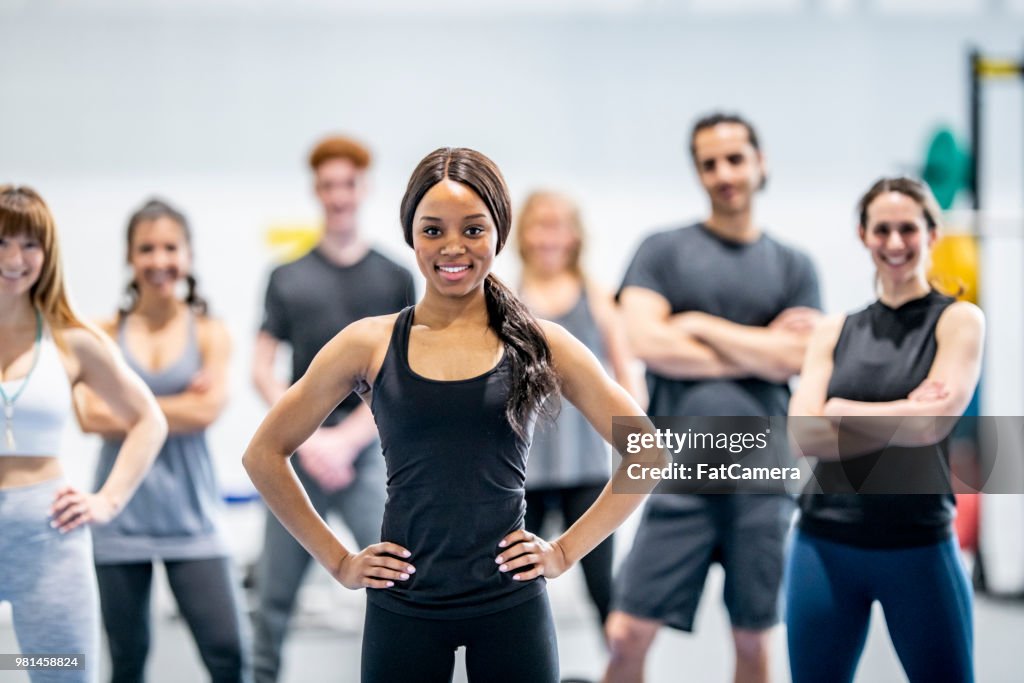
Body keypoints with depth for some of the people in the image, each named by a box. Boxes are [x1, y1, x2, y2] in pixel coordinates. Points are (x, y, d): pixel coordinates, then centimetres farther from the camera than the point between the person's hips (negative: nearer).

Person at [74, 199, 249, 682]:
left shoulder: (209, 333, 3)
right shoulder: (105, 334, 3)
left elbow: (207, 410, -11)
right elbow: (90, 418, -9)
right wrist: (178, 407, -10)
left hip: (188, 514, 0)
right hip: (120, 514, 1)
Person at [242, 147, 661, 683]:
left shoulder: (542, 345, 1)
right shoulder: (369, 345, 0)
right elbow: (264, 455, 7)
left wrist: (566, 551, 0)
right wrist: (337, 561, 3)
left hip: (511, 605, 0)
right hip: (403, 608, 0)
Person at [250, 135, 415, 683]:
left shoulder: (394, 278, 6)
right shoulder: (289, 278, 9)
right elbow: (262, 370, 5)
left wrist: (347, 438, -9)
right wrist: (308, 438, -7)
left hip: (366, 446, -1)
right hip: (298, 448, 1)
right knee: (274, 596, 4)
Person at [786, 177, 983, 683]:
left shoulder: (958, 320, -1)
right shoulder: (835, 331, 8)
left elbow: (932, 424, -14)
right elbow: (805, 434, -5)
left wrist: (839, 408, -4)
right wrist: (902, 418, -12)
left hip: (919, 549, -3)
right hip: (824, 544, 3)